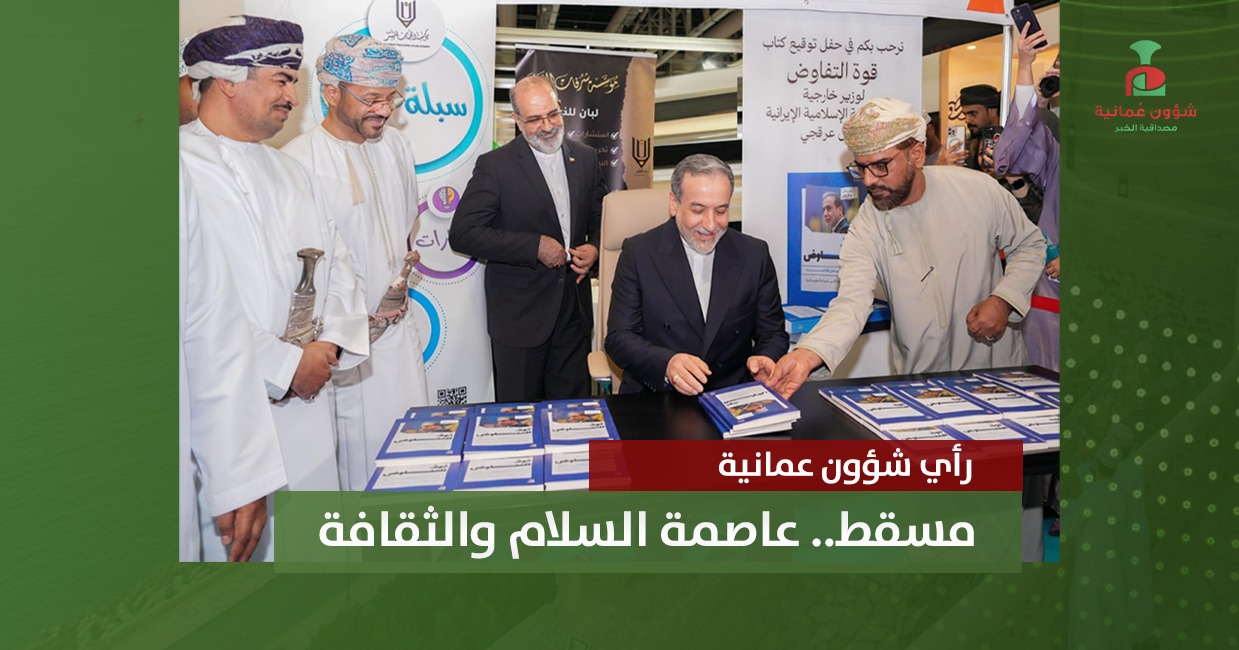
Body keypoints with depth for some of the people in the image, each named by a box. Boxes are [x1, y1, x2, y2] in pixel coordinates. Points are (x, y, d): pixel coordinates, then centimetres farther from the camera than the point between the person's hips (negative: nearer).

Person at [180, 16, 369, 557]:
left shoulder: (291, 173, 16)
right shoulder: (185, 167, -10)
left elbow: (335, 265, 15)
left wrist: (331, 343, -3)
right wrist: (284, 365, -15)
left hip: (304, 401, 7)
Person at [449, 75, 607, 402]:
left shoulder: (585, 158, 6)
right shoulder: (495, 165, -9)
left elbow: (601, 216, 18)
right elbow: (463, 234, -15)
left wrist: (594, 248, -4)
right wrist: (535, 246, -19)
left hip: (575, 311, 4)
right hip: (520, 313, -4)